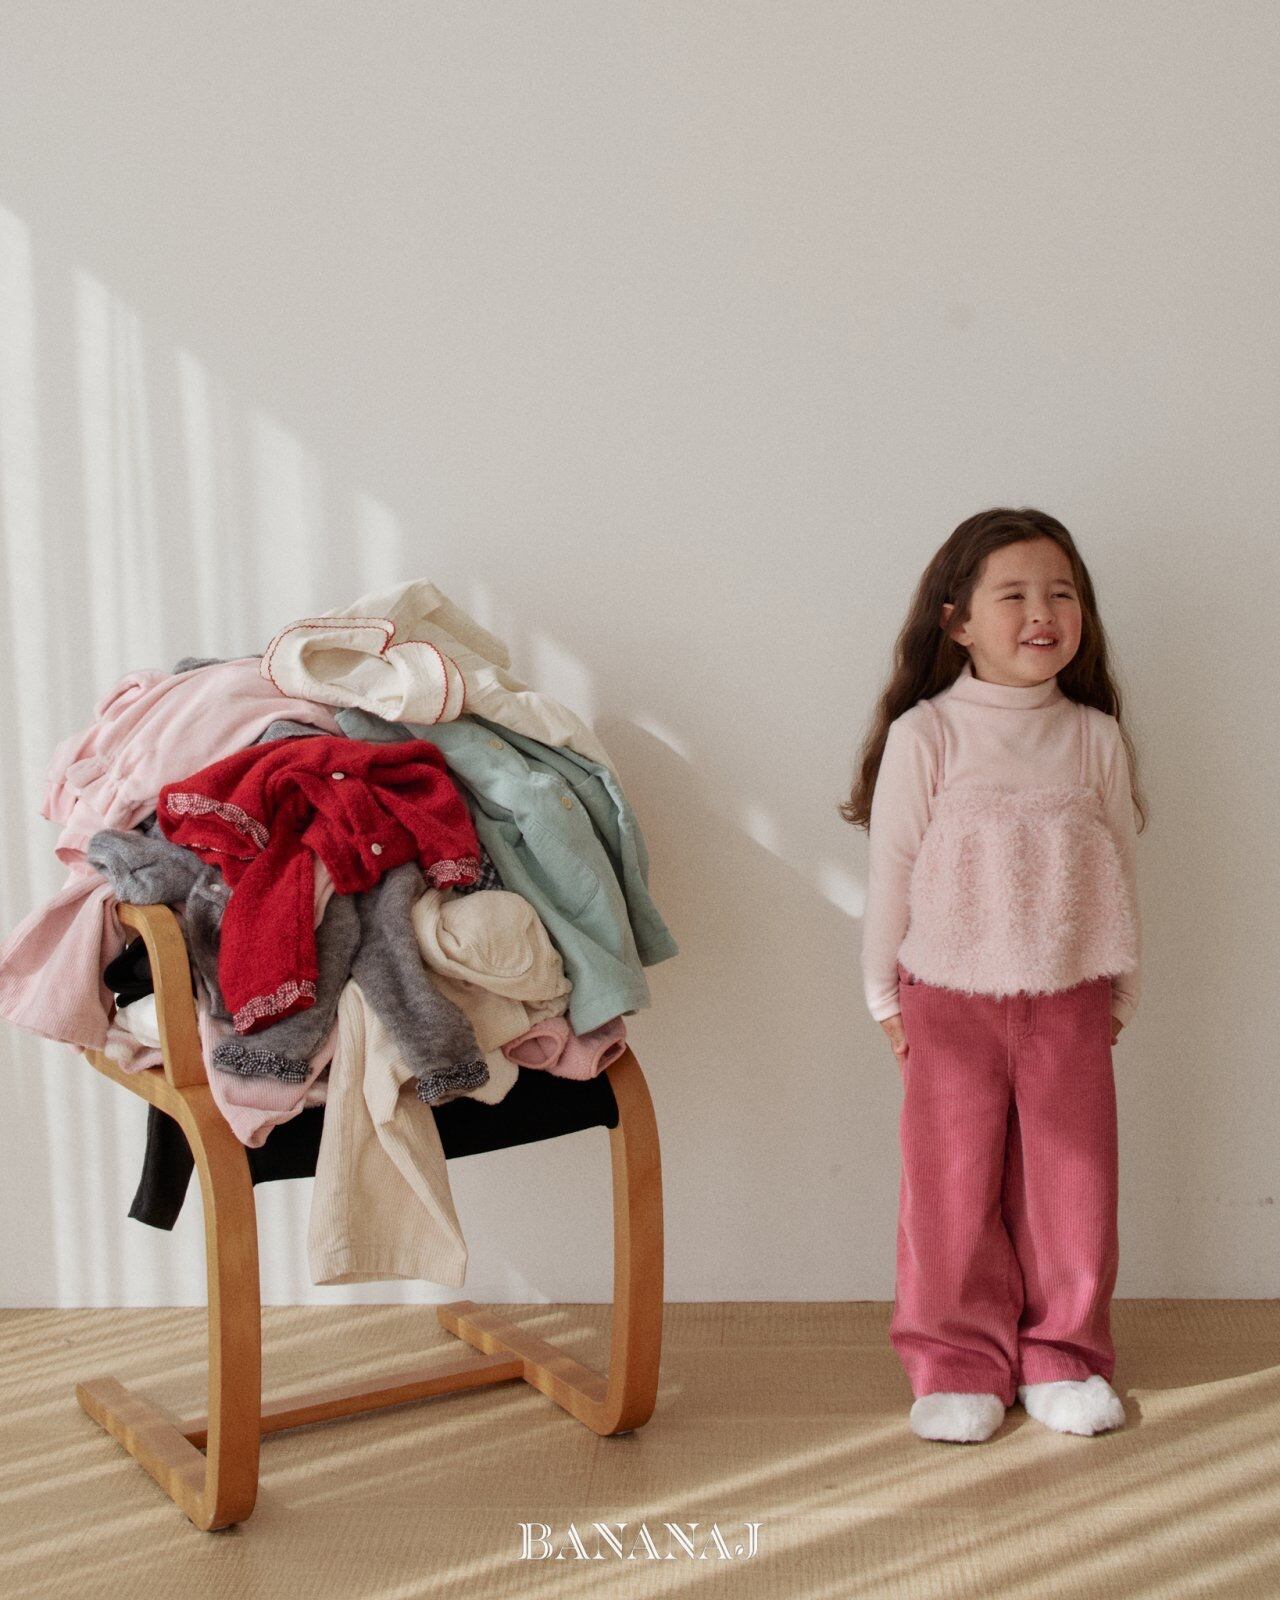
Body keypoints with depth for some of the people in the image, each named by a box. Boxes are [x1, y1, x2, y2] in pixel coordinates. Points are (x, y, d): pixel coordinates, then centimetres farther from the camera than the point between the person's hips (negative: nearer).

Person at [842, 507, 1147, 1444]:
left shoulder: (1097, 739, 2)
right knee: (955, 1187, 5)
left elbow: (1122, 868, 9)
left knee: (1072, 1182, 7)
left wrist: (1123, 989, 12)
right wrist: (886, 995, 1)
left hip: (1069, 1001, 2)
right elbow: (890, 868, -2)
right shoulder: (924, 735, -6)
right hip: (950, 1002, -2)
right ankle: (959, 1363, 20)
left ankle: (1062, 1356, 24)